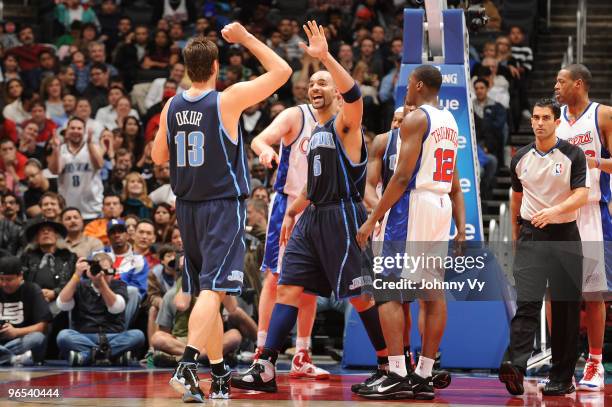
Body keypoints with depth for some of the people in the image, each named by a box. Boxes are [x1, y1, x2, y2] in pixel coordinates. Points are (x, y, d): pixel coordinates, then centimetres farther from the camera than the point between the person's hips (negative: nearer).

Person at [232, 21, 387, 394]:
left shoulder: (345, 122, -7)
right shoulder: (316, 132, 19)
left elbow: (354, 94, -30)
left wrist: (325, 57, -35)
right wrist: (292, 212, 26)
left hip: (343, 217, -8)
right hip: (313, 218, 8)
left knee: (360, 294, -3)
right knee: (288, 289, 1)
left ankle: (389, 362, 9)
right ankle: (266, 369, -1)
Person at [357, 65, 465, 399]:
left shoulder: (415, 119, -10)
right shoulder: (450, 121, 16)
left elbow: (402, 176, -17)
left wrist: (373, 219, -14)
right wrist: (461, 227, 20)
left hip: (414, 206, -8)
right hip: (443, 208, 8)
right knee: (433, 293, 7)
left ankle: (397, 375, -14)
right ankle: (424, 377, 9)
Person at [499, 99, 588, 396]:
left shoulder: (573, 155, -2)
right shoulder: (521, 158, 9)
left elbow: (582, 194, -12)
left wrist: (554, 210, -27)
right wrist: (515, 232, 24)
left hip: (564, 235, -2)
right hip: (531, 236, 2)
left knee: (565, 309, 2)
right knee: (526, 303, -13)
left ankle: (562, 378, 8)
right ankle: (516, 367, -27)